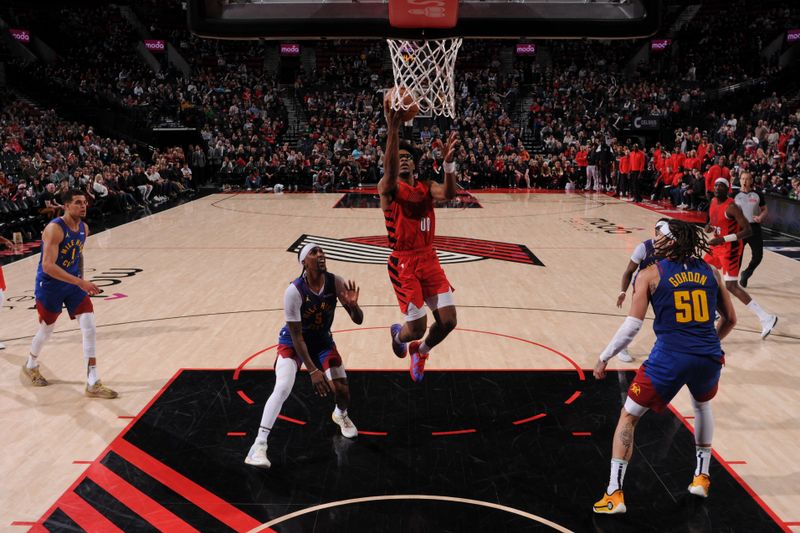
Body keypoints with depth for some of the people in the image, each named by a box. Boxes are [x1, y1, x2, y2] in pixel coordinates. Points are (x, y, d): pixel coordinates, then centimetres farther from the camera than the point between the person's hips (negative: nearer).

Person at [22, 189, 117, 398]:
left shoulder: (84, 228, 0)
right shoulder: (55, 229, -24)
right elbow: (48, 266, -31)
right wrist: (80, 282, -36)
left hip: (73, 283, 6)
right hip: (49, 285, -5)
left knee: (89, 329, -7)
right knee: (46, 331, 13)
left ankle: (93, 383, -2)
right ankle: (30, 366, 46)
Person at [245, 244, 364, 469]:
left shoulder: (335, 283, -19)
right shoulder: (294, 291, -29)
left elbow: (358, 320, -14)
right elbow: (296, 335, -25)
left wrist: (353, 305, -37)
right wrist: (313, 370, -29)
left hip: (323, 341, 4)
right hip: (293, 343, -3)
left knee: (342, 389, -2)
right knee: (282, 388, -23)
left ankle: (341, 414, 36)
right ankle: (259, 445, -15)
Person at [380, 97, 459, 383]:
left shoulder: (426, 187, 7)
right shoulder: (388, 188, -6)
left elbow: (449, 194, -15)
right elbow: (389, 175, -31)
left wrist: (448, 163, -34)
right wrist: (393, 129, -42)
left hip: (429, 259, 5)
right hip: (403, 263, -5)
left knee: (448, 321, 0)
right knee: (417, 328, -6)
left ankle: (420, 351, 32)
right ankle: (398, 334, 34)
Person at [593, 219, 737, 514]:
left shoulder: (650, 274, 0)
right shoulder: (711, 272, 11)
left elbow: (633, 324, -7)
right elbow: (730, 320, 18)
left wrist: (604, 357, 2)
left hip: (669, 357, -4)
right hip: (709, 357, 4)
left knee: (628, 416, 11)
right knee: (702, 406, 36)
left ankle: (614, 493, 8)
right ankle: (701, 476, 43)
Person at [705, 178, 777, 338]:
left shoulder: (731, 207, -21)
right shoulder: (713, 202, 5)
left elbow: (748, 231, -24)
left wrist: (723, 239, -31)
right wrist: (709, 226, -1)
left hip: (730, 249, -9)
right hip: (717, 245, 9)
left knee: (731, 286, -14)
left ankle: (766, 319, -12)